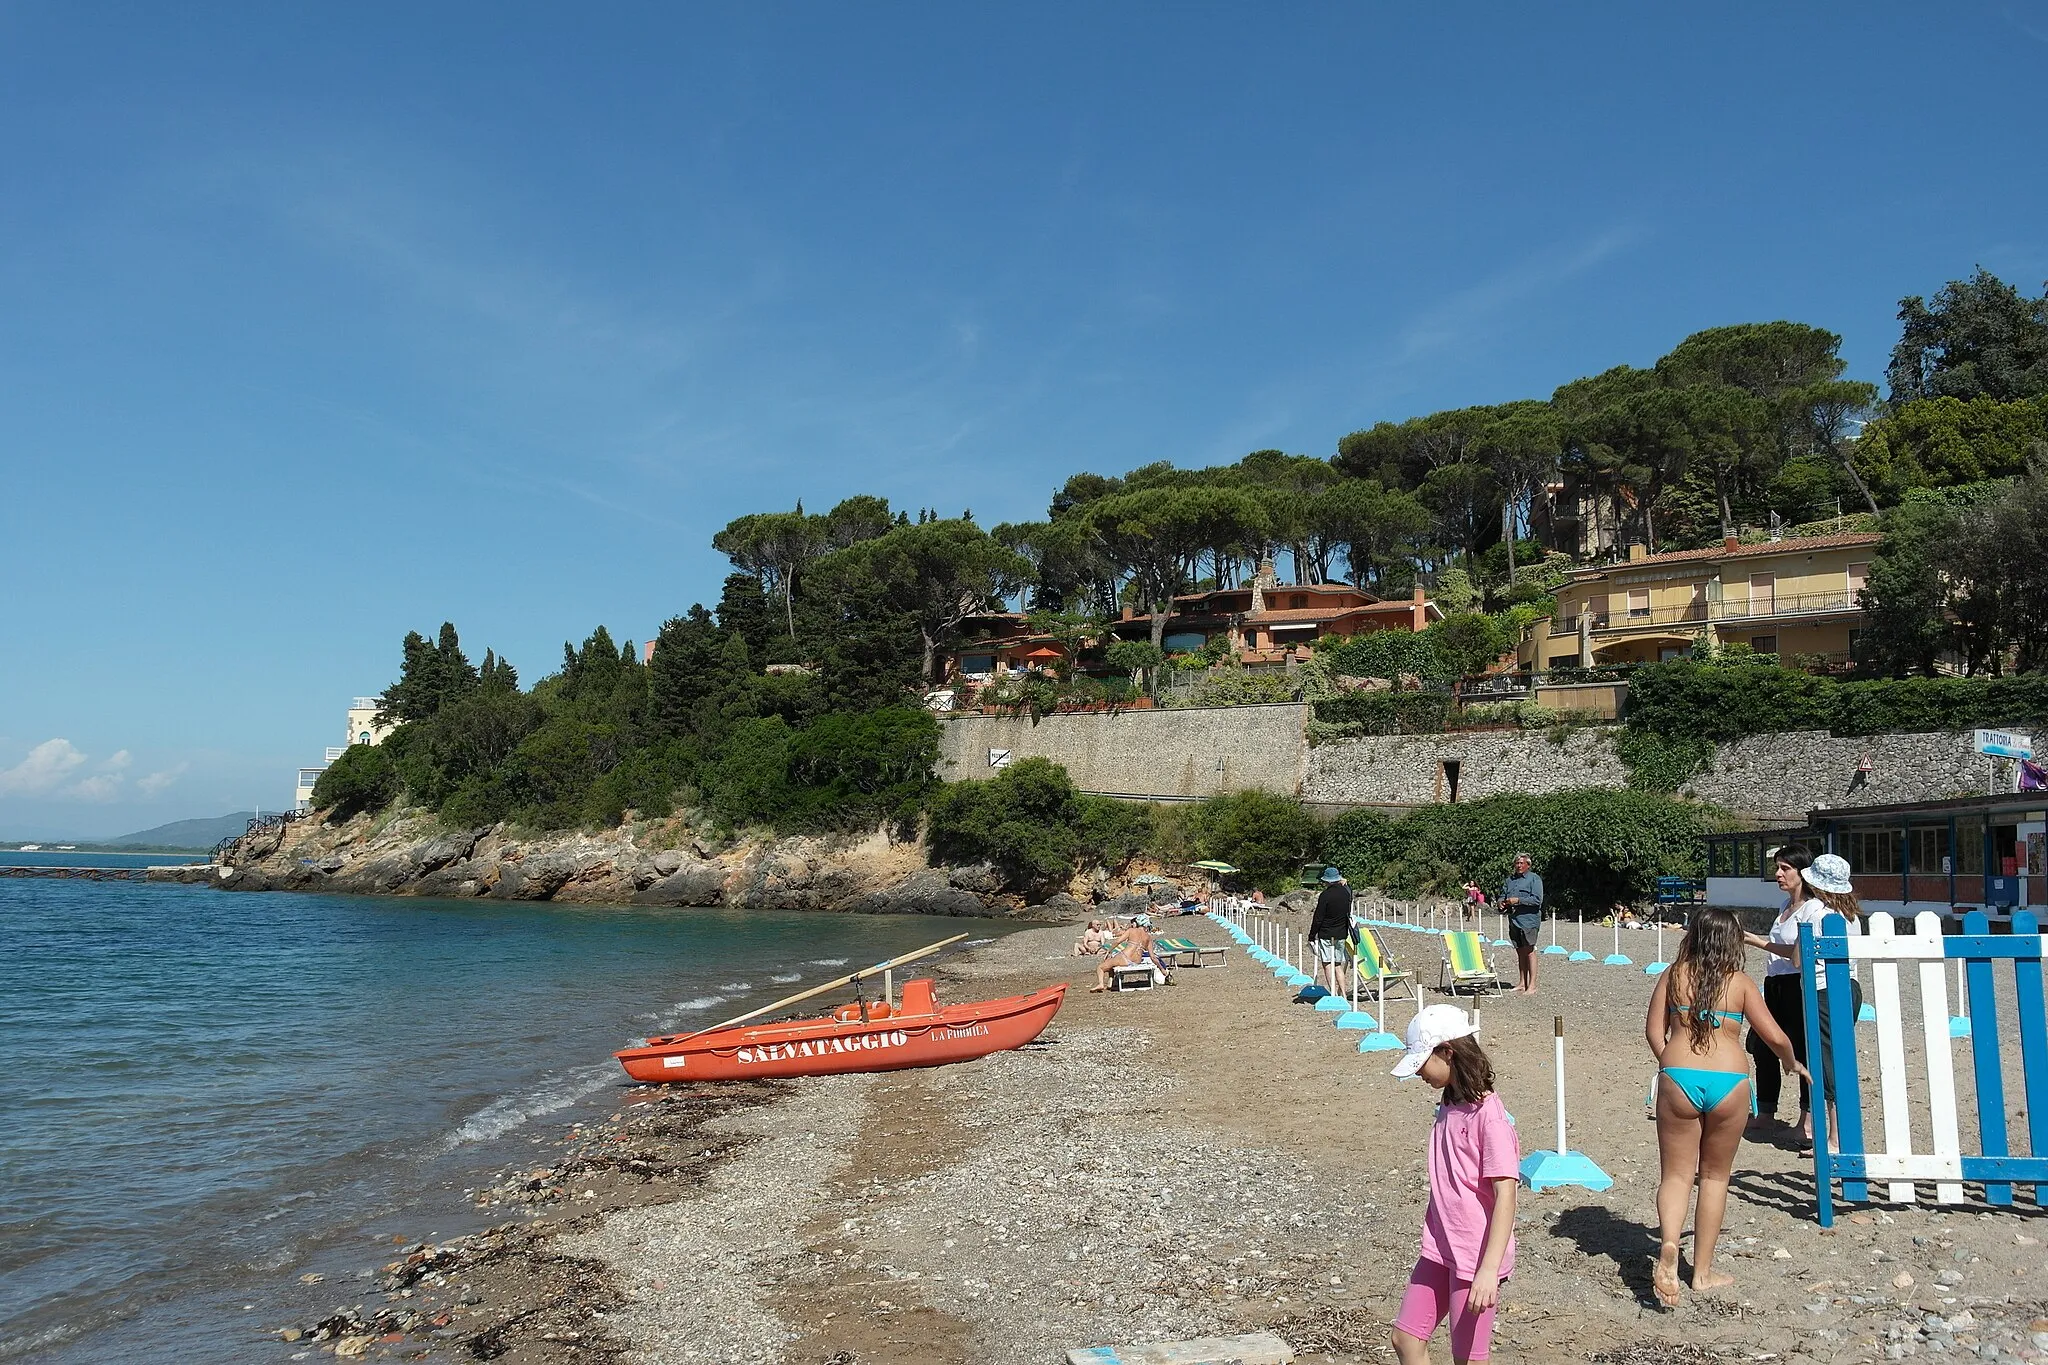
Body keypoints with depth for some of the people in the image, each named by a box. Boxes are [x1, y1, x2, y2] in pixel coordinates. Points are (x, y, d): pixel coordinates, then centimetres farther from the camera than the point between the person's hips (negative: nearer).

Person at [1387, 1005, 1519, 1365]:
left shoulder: (1488, 1115, -19)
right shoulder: (1450, 1108, 7)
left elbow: (1505, 1195, -23)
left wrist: (1489, 1271, -28)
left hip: (1475, 1257, -8)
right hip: (1440, 1250, 8)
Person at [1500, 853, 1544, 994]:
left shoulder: (1534, 879, -1)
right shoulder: (1509, 880, 19)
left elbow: (1537, 899, -12)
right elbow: (1502, 895, 24)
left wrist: (1518, 900, -17)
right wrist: (1502, 902, 0)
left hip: (1529, 920, -6)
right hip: (1513, 920, 6)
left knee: (1529, 951, -7)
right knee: (1520, 952, 10)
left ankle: (1532, 985, -5)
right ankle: (1522, 983, 16)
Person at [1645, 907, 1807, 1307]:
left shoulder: (1674, 975, 7)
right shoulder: (1740, 982, 4)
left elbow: (1653, 1031, 5)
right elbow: (1775, 1037, 3)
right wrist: (1792, 1063, 23)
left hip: (1679, 1077, 0)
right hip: (1729, 1079, 0)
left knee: (1676, 1173, 7)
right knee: (1715, 1176, 15)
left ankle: (1668, 1245, -21)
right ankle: (1703, 1271, 20)